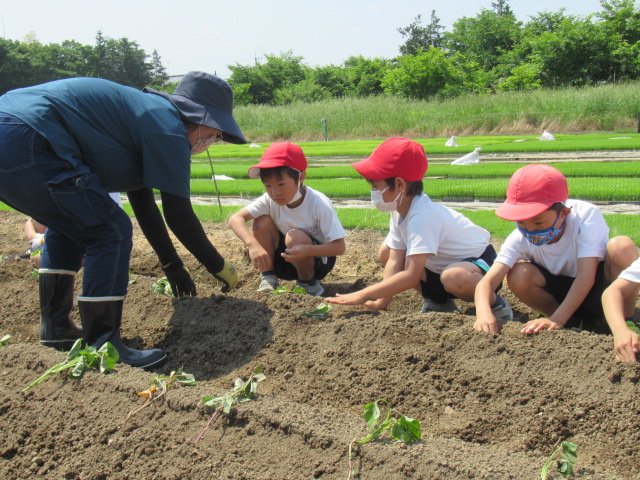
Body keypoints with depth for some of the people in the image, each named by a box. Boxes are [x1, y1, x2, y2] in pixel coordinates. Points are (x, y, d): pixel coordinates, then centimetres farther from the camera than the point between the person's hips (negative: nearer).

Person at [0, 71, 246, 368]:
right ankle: (101, 348, -2)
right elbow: (178, 215, -6)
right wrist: (218, 266, 8)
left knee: (68, 224, 27)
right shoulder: (168, 128, -5)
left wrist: (172, 266, 35)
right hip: (25, 143, -11)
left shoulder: (144, 112, 26)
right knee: (111, 231, -5)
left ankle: (55, 329, 31)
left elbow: (143, 203, 31)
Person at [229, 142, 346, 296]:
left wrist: (307, 250, -44)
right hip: (285, 260, 4)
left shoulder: (319, 204, -26)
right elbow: (236, 218, -23)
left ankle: (309, 284, -8)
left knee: (295, 237, -33)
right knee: (262, 222, -19)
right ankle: (268, 278, -5)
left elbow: (339, 247, -27)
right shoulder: (270, 199, -15)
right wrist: (253, 244, -42)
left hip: (318, 261, -4)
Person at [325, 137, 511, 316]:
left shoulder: (422, 216, -32)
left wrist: (363, 295, -35)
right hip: (440, 266, 9)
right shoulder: (400, 210, -5)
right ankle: (438, 303, 10)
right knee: (386, 252, 1)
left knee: (455, 278, -42)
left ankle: (493, 304, -8)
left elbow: (411, 276, -36)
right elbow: (395, 262, -8)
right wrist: (380, 302, -20)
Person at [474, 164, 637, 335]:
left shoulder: (586, 215, -27)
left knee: (622, 246, -32)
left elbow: (586, 276, -34)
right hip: (561, 293, 3)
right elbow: (487, 281, -28)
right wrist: (483, 312, -50)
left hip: (598, 286, -2)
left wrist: (556, 320, -43)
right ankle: (573, 323, -7)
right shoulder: (520, 238, -19)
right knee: (518, 275, -28)